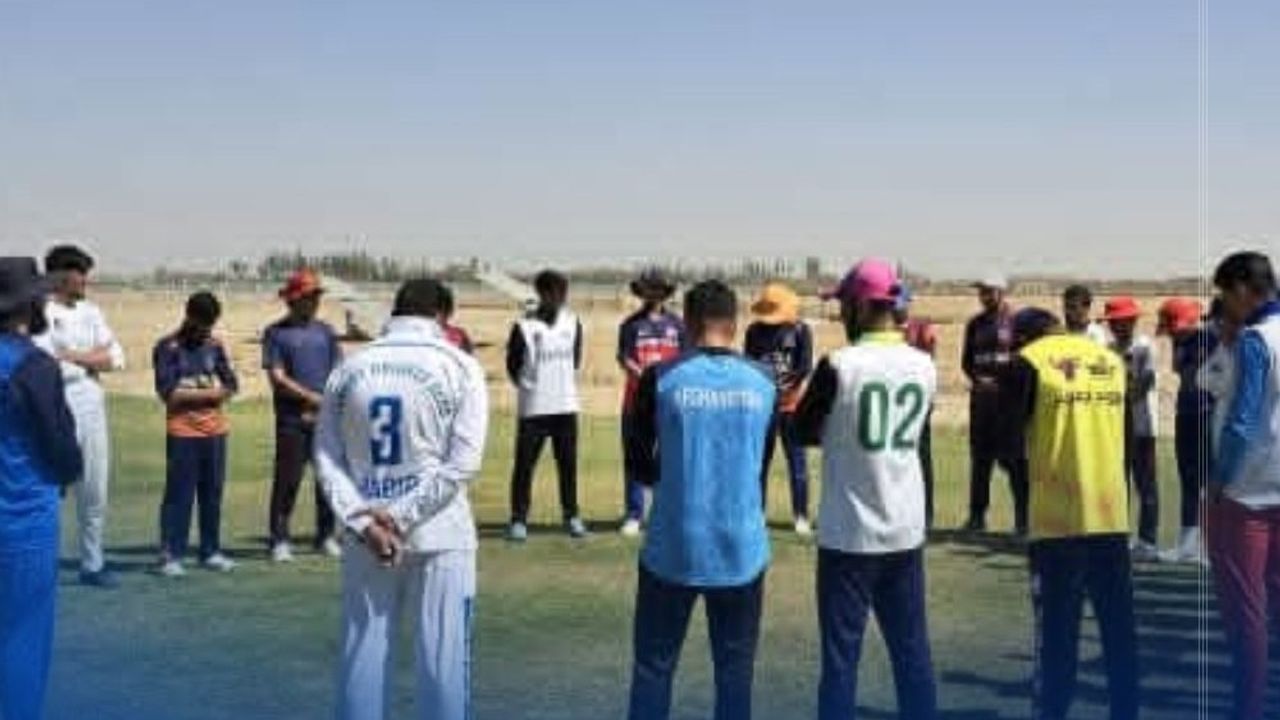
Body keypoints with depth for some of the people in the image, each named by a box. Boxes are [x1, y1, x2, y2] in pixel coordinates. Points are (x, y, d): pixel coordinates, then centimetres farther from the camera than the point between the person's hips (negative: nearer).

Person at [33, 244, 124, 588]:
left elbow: (116, 358, 5)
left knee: (95, 494, 13)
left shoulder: (91, 312, 12)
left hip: (92, 410, 7)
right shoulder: (41, 314, -8)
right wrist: (94, 356, -7)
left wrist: (73, 356, -8)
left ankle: (92, 563, 24)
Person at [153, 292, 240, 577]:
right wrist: (208, 393, -7)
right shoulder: (168, 347, -4)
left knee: (213, 494, 9)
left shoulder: (215, 346, 11)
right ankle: (171, 555, 1)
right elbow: (168, 392, -11)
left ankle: (211, 552, 18)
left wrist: (190, 395, -8)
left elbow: (231, 385, 7)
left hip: (216, 430, 5)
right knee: (179, 495, -4)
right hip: (182, 433, -5)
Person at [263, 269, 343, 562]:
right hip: (292, 420, -4)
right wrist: (311, 398, -12)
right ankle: (279, 540, 5)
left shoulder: (325, 331, 14)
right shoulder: (276, 332, 1)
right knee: (288, 479, -3)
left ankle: (326, 536, 17)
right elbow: (277, 378, -6)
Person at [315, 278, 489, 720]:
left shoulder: (350, 368, 4)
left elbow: (327, 455, 0)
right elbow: (463, 461, -12)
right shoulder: (458, 366, -4)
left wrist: (363, 522, -6)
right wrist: (403, 519, -11)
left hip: (365, 536, 3)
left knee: (363, 654, 11)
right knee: (443, 657, 5)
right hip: (439, 535, -3)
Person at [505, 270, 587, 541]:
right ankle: (519, 520, 5)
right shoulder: (524, 327, -8)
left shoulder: (572, 323, 5)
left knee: (568, 464, 8)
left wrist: (564, 383, 12)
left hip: (566, 406, 4)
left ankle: (571, 516, 18)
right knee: (524, 465, -1)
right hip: (532, 409, -3)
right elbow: (513, 366, -1)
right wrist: (529, 387, 5)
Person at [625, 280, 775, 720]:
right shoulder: (763, 382, -1)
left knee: (653, 667, 11)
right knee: (735, 670, 12)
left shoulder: (660, 378, -7)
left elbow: (639, 461, 3)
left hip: (672, 550, -2)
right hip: (742, 551, 2)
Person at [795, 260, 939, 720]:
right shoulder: (924, 366, 1)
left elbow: (804, 432, -1)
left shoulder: (839, 365, -14)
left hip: (849, 533, -5)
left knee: (841, 654, 3)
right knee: (912, 649, 14)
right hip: (906, 532, 5)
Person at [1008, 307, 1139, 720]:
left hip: (1057, 519, -4)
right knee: (1120, 630, 12)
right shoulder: (1111, 360, 10)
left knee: (1056, 633, 2)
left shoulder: (1030, 361, -4)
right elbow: (1119, 432, 17)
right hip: (1112, 516, 4)